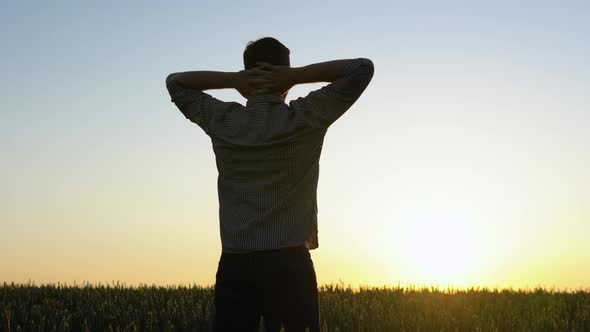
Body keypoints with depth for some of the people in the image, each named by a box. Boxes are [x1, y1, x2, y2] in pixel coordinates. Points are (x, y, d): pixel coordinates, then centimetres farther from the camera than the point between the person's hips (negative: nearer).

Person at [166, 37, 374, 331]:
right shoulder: (306, 118, -5)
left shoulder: (222, 122, 3)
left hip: (235, 266, 3)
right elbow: (363, 67, 1)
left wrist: (233, 80, 4)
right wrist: (297, 75, -5)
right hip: (290, 263, -2)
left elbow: (174, 82, 19)